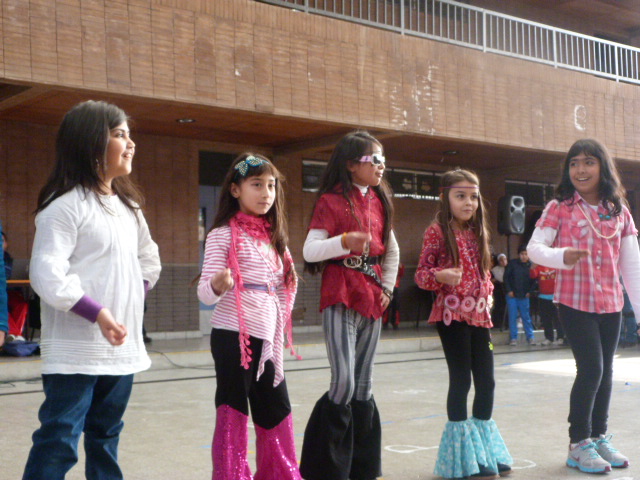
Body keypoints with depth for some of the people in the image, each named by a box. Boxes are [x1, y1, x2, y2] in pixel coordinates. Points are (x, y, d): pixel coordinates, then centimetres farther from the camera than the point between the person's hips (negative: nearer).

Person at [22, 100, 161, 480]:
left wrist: (133, 300, 11)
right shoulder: (66, 205, -11)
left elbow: (148, 261, 26)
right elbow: (47, 276, -19)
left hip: (122, 347, 8)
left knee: (105, 438, 16)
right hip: (76, 350, -8)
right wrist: (98, 314, -21)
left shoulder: (128, 206, 15)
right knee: (59, 441, -6)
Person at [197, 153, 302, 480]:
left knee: (277, 410, 12)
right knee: (233, 411, -2)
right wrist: (218, 285, -33)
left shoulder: (273, 237, 16)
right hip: (233, 336, -7)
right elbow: (205, 292, -13)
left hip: (266, 339, 7)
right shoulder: (224, 234, -5)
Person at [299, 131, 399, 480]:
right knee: (344, 384, -14)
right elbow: (309, 251, -13)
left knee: (363, 387, 10)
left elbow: (392, 250, 25)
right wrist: (343, 241, -28)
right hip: (340, 300, -6)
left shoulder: (378, 202, 13)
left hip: (372, 302, 6)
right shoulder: (331, 201, -5)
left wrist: (387, 287, 15)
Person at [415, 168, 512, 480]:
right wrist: (441, 276, -27)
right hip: (452, 314, -6)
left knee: (486, 381, 9)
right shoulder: (437, 231, -6)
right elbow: (421, 273, -8)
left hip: (479, 315, 6)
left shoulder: (477, 233, 13)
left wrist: (488, 297, 8)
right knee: (461, 380, -2)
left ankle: (487, 450, 24)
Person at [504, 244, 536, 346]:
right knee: (512, 317, 1)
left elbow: (533, 280, 6)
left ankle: (530, 337, 11)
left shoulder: (531, 265, 0)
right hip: (512, 295, -1)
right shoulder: (512, 263, -3)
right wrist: (509, 290, -6)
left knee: (526, 317, 4)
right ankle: (513, 338, 8)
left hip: (524, 296, 1)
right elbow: (506, 277, 0)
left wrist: (529, 291, -3)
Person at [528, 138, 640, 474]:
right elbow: (534, 247, -13)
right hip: (575, 303, -4)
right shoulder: (559, 208, -4)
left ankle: (599, 437, 27)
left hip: (611, 304, 4)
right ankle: (578, 443, 4)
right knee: (591, 369, -9)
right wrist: (561, 257, -33)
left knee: (605, 371, 11)